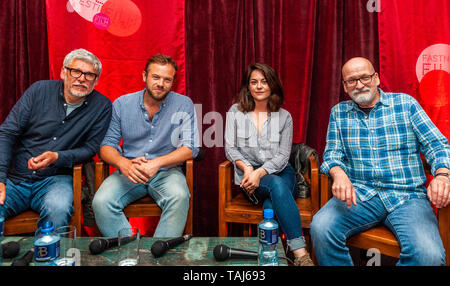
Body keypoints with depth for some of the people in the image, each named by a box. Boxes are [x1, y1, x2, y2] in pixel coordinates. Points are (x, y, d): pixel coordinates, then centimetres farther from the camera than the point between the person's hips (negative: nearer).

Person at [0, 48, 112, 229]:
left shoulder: (102, 107, -1)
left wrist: (57, 158, -19)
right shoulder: (39, 90, 1)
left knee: (58, 209, -32)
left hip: (56, 179, -1)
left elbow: (90, 148, 0)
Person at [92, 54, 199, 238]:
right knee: (101, 202, -24)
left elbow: (190, 148, -7)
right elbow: (107, 145, 4)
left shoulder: (184, 104, 0)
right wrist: (123, 163, -19)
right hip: (129, 172, 2)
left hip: (167, 172, -1)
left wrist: (157, 163, -21)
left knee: (179, 197, -32)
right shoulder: (121, 104, 5)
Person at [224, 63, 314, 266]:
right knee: (277, 185, -35)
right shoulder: (235, 112, 8)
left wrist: (259, 173, -19)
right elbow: (230, 148, 2)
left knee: (271, 206, -34)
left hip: (280, 172, 1)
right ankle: (301, 253, -37)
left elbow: (283, 155, -1)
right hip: (249, 174, -1)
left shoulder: (284, 116, 7)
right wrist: (247, 168, -18)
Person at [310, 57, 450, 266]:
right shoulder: (339, 112, 13)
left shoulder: (405, 103, 9)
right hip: (358, 193, 1)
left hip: (407, 196, 0)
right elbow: (332, 154, 7)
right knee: (320, 228, -28)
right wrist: (339, 174, -17)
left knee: (428, 254, -29)